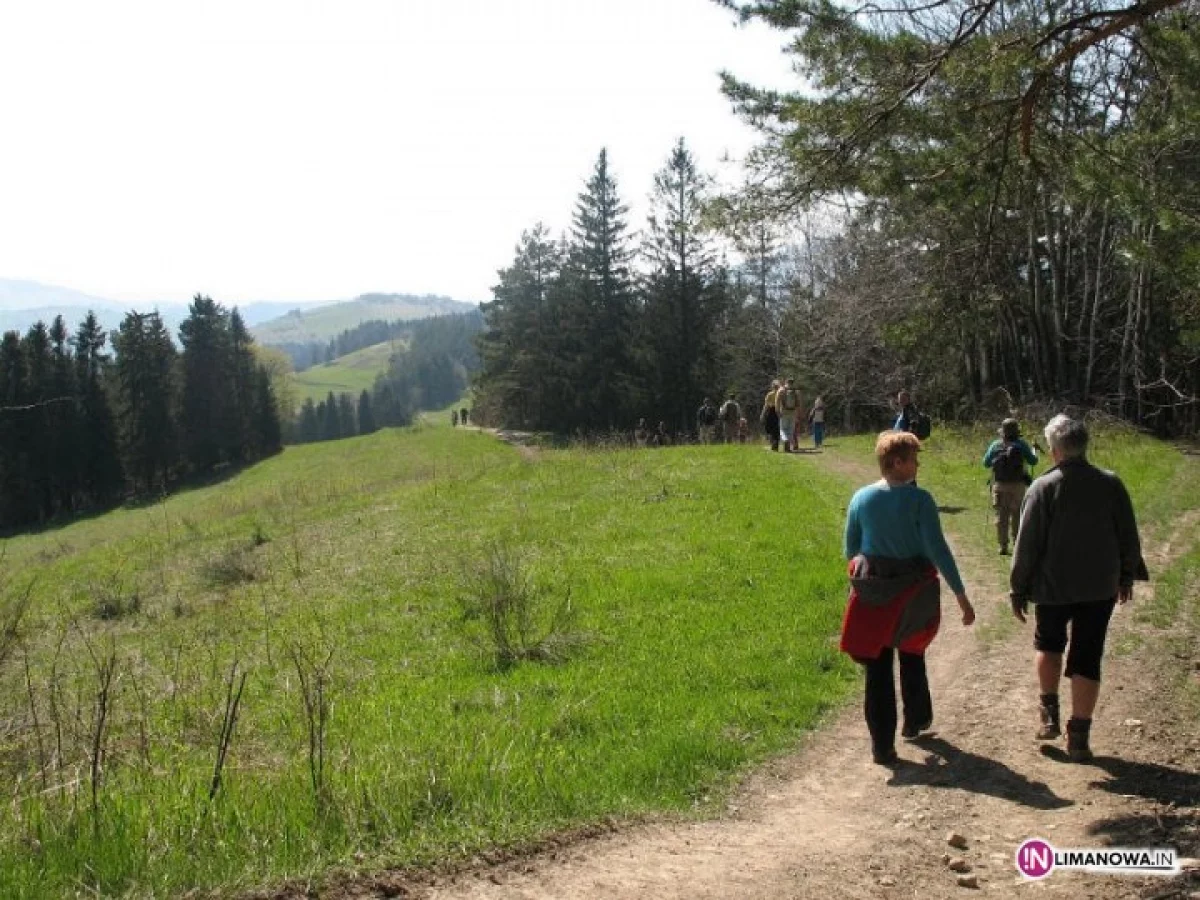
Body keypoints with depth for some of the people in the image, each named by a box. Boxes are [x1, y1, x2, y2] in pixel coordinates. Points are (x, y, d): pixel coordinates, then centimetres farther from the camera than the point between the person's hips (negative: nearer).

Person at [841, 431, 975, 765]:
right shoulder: (919, 499, -14)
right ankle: (915, 720, 40)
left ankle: (882, 745, 4)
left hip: (871, 590, 2)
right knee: (912, 655, 23)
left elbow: (851, 550, 6)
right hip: (913, 592, -1)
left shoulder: (861, 498, -2)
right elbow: (938, 550, -16)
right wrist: (960, 594, -10)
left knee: (878, 665, 5)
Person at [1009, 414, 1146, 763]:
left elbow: (1027, 545, -11)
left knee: (1048, 644, 23)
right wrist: (1127, 575, 18)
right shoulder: (1111, 484, -4)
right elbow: (1129, 537, 4)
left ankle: (1049, 714, 20)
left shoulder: (1043, 488, -13)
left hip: (1053, 587, -2)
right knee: (1087, 659, 6)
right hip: (1100, 587, 2)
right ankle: (1079, 736, 7)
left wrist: (1018, 590, -3)